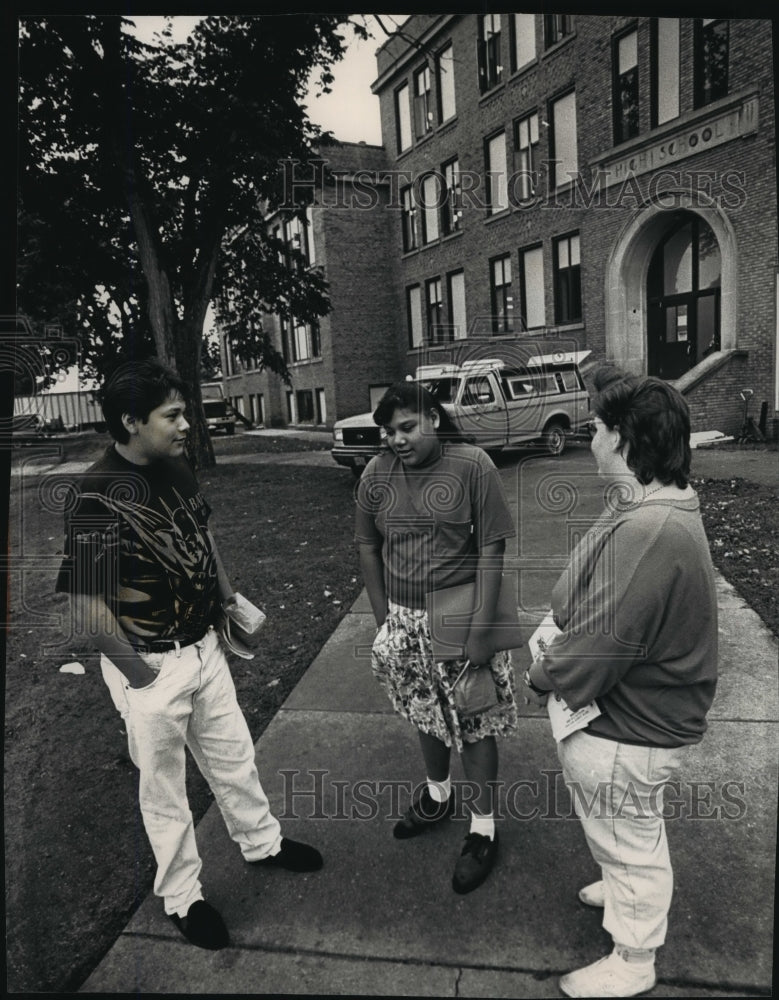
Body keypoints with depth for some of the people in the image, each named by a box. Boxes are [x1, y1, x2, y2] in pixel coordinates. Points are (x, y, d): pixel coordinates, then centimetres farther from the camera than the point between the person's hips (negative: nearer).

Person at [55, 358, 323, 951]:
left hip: (204, 647, 7)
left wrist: (228, 600, 11)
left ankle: (262, 842, 48)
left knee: (234, 754, 23)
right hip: (151, 665, -6)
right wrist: (138, 672, -16)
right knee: (163, 786, 15)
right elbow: (87, 608, -26)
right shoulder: (99, 498, -25)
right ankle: (182, 897, 37)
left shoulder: (177, 469, -2)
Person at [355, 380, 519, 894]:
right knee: (427, 714, 21)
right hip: (405, 619, 4)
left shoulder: (472, 465, -15)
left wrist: (483, 627, -15)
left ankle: (483, 829, 29)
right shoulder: (377, 473, -4)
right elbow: (368, 547, 6)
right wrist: (383, 616, 5)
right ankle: (437, 795, 47)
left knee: (474, 723, 9)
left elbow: (491, 548, -14)